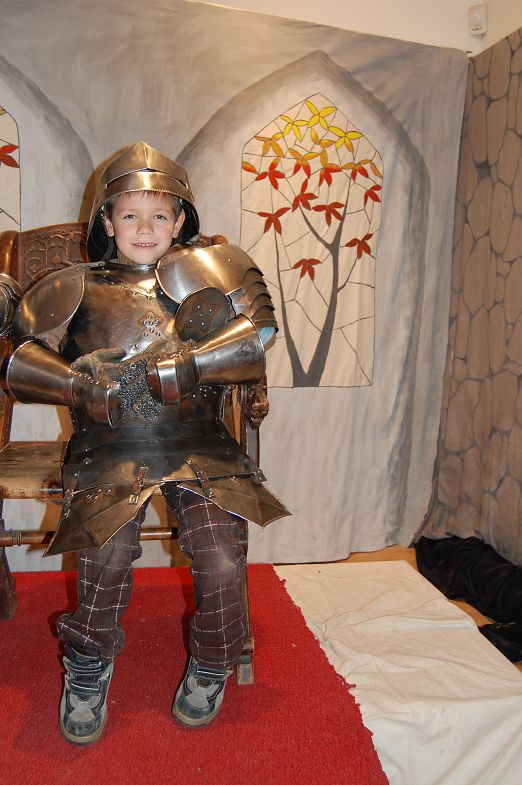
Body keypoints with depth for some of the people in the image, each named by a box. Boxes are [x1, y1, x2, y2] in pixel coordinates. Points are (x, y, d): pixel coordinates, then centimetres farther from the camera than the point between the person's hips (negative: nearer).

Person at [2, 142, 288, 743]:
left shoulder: (213, 270, 7)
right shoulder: (76, 289, 12)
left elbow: (259, 341, -8)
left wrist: (152, 371, -15)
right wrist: (91, 389, -13)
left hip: (200, 447, 0)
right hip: (109, 450, 1)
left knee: (220, 560, -17)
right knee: (105, 556, -22)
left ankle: (210, 667, 17)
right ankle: (89, 671, 11)